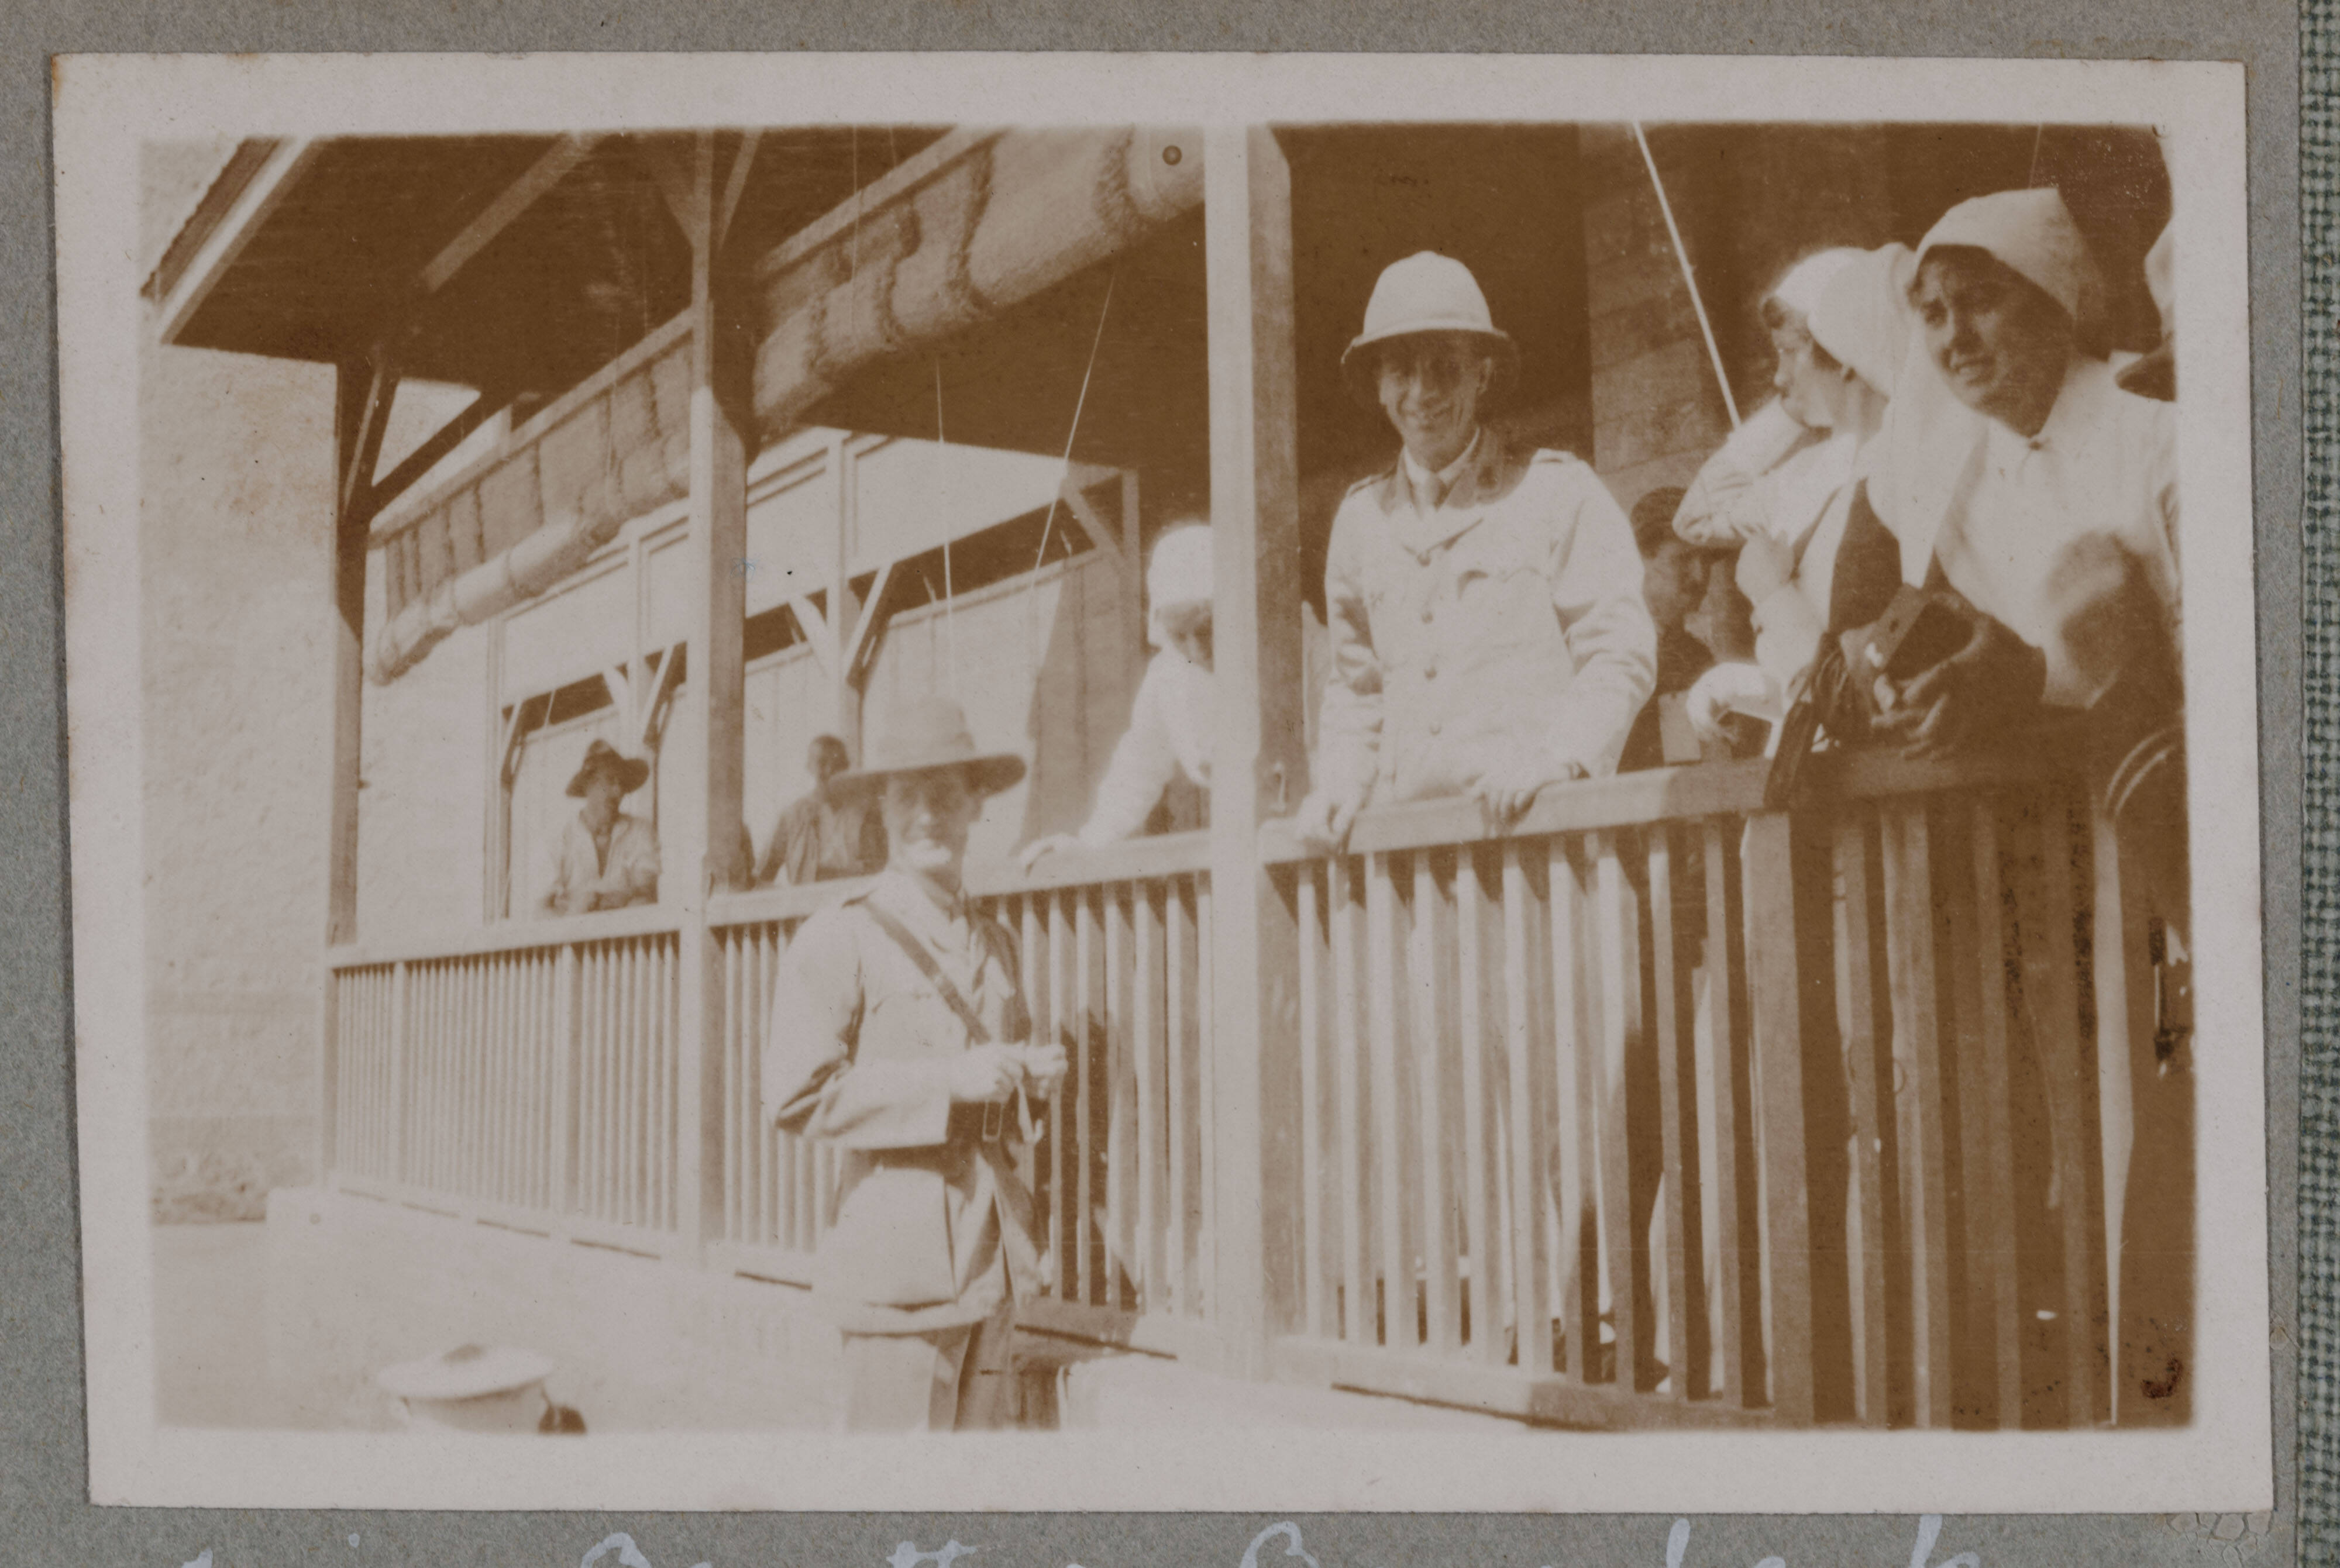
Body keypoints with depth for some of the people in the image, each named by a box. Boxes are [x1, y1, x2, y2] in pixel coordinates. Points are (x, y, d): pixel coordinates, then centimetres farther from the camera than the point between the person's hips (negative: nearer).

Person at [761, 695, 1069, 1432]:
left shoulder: (995, 943, 16)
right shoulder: (838, 940, -6)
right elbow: (795, 1096, -13)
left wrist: (1031, 1073, 4)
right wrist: (947, 1082, -17)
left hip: (993, 1253, 7)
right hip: (898, 1256, -6)